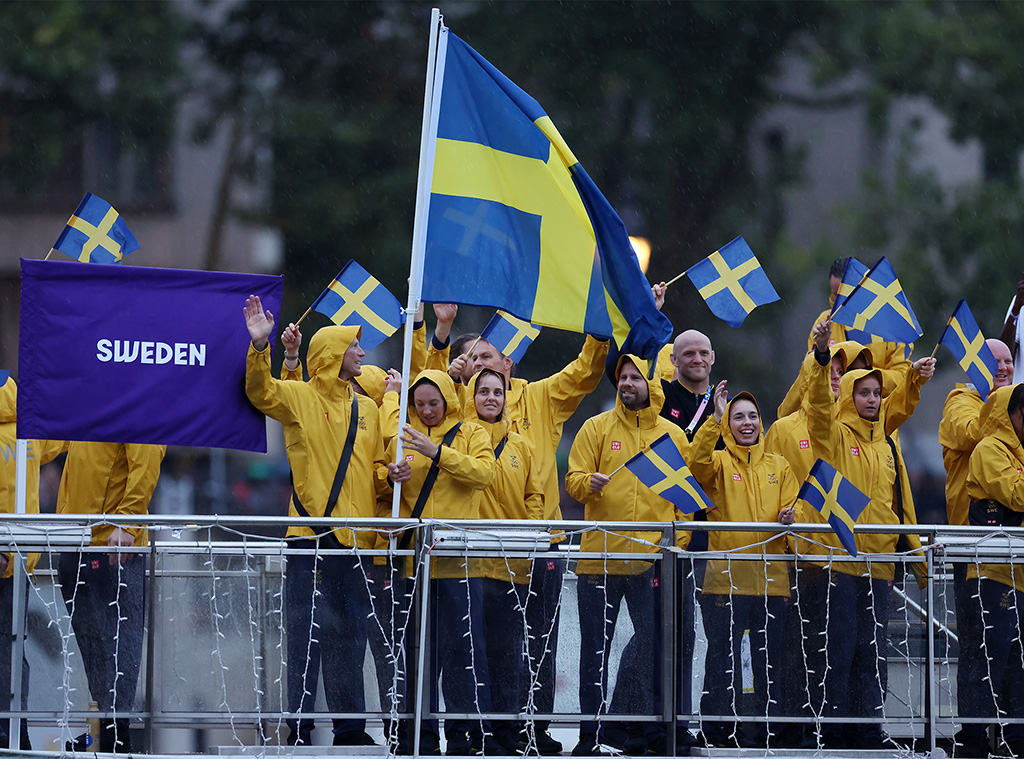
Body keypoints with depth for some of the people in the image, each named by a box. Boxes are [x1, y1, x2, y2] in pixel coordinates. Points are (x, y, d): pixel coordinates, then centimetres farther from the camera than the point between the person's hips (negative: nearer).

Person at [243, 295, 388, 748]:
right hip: (311, 535, -6)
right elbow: (261, 392, -17)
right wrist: (260, 346, -31)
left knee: (350, 633, 11)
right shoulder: (300, 397, 0)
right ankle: (299, 729, -5)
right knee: (309, 631, -7)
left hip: (353, 536, 6)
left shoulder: (365, 408, 17)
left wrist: (389, 475, 2)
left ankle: (349, 728, 19)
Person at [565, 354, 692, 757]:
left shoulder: (672, 435, 10)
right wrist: (590, 483, -21)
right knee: (595, 648, 1)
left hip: (653, 557, 1)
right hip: (600, 554, -1)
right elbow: (573, 479, 2)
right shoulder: (596, 429, 7)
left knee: (654, 647, 0)